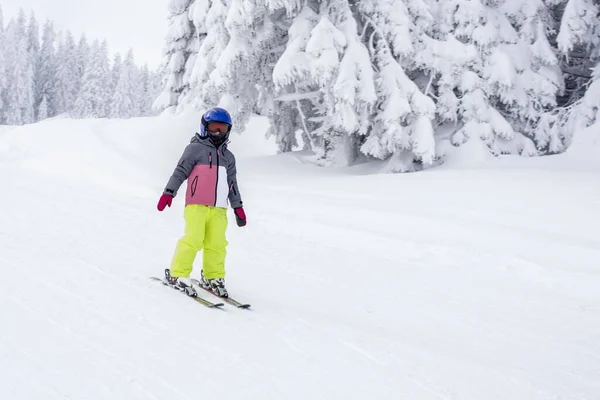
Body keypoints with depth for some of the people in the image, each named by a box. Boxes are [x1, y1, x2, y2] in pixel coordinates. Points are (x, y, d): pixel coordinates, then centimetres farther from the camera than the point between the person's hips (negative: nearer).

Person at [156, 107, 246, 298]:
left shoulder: (228, 157, 20)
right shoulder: (195, 148, 2)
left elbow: (232, 183, 24)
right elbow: (180, 172, -3)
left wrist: (238, 207, 20)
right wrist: (168, 192, -12)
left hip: (218, 209, 5)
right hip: (197, 205, -5)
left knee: (217, 244, 0)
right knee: (193, 240, -13)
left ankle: (213, 278, 12)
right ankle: (178, 274, -1)